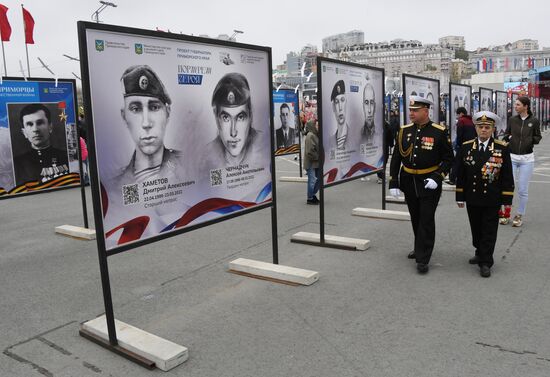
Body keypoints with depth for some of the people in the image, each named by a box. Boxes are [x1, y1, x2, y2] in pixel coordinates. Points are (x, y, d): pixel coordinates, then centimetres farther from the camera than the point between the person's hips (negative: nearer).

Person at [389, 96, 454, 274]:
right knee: (415, 218, 16)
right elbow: (396, 158, 4)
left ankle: (423, 258, 5)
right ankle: (420, 247, 36)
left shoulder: (439, 132, -9)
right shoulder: (404, 131, 1)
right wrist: (393, 183, -1)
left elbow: (448, 158, -4)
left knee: (426, 219, -2)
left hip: (429, 183, -4)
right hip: (408, 182, 4)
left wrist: (437, 178, -18)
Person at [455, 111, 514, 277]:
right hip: (473, 198, 2)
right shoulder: (466, 147, 1)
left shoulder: (502, 148, -3)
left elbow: (507, 176, -2)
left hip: (492, 200, -2)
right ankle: (480, 253, 36)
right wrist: (460, 197, 4)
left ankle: (485, 263, 9)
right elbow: (460, 174, 5)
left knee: (489, 231, 2)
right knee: (476, 229, 15)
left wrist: (507, 199, -5)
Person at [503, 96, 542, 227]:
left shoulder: (534, 121, -2)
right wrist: (508, 137, -9)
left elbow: (538, 137, 6)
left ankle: (519, 216, 18)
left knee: (523, 190, 4)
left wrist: (530, 139, -15)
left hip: (527, 158, -1)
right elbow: (506, 134, 13)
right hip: (512, 157, 1)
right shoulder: (512, 119, 2)